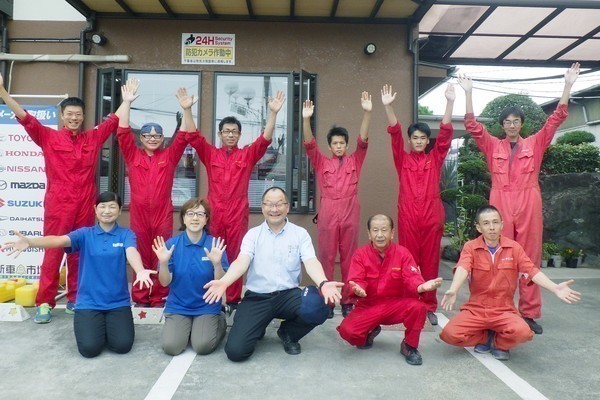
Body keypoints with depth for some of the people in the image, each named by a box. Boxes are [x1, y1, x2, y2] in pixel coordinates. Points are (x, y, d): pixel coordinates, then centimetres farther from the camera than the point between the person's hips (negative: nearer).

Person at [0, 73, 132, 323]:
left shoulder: (93, 138, 10)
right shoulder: (49, 137, 3)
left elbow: (113, 121, 16)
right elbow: (25, 118, -6)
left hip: (85, 207, 3)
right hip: (58, 206, -3)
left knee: (80, 254, 10)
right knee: (53, 253, 0)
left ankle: (75, 299, 21)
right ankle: (44, 303, 7)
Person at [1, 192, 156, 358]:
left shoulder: (126, 234, -2)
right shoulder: (85, 234, 1)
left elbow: (131, 252, -23)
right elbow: (59, 240, -17)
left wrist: (140, 271, -46)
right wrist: (29, 242, -38)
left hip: (118, 302, 0)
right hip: (88, 302, 1)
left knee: (122, 346, -15)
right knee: (89, 348, -16)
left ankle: (110, 326, 19)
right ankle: (97, 327, 18)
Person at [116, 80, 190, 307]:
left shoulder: (169, 156, 5)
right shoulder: (132, 155, 6)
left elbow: (184, 136, -2)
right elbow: (123, 132, -2)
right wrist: (127, 103, -10)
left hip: (163, 213, 0)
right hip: (138, 213, 0)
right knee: (140, 256, 8)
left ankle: (159, 299, 16)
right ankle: (140, 299, 19)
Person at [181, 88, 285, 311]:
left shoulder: (248, 155, 6)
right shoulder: (210, 154, 8)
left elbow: (265, 139, -5)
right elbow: (193, 136, -3)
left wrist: (273, 113, -17)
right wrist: (187, 110, -15)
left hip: (238, 214, 0)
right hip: (214, 213, 1)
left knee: (236, 257, 5)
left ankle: (234, 300, 16)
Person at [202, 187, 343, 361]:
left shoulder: (300, 233, 3)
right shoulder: (253, 234, 4)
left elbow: (311, 262, -10)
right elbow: (242, 261, -11)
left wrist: (323, 283, -33)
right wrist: (224, 282, -32)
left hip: (288, 295, 1)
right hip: (257, 298, 0)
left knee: (317, 307, -32)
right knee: (236, 350, -17)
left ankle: (288, 333, 4)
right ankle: (258, 329, 21)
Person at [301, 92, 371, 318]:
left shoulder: (355, 161, 10)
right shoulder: (321, 163, 9)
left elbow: (363, 141, -2)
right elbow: (309, 144, -5)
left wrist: (367, 113, -16)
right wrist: (306, 119, -20)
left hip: (351, 214, 1)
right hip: (327, 215, 0)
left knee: (349, 258, 6)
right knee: (326, 258, 4)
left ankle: (347, 301, 15)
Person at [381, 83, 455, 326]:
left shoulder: (435, 159, 10)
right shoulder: (402, 159, 7)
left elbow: (446, 133, 1)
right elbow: (395, 133, -3)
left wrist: (450, 103, -8)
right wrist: (388, 106, -14)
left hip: (432, 215, 1)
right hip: (408, 215, -1)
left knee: (430, 261, 6)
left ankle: (429, 307, 15)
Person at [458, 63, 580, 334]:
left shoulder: (535, 144, 12)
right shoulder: (493, 146, 10)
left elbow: (556, 119, 7)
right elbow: (472, 125, 3)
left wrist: (568, 86, 0)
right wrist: (468, 93, -3)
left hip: (529, 207, 1)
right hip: (500, 206, 0)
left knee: (530, 259, 3)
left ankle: (529, 313, 10)